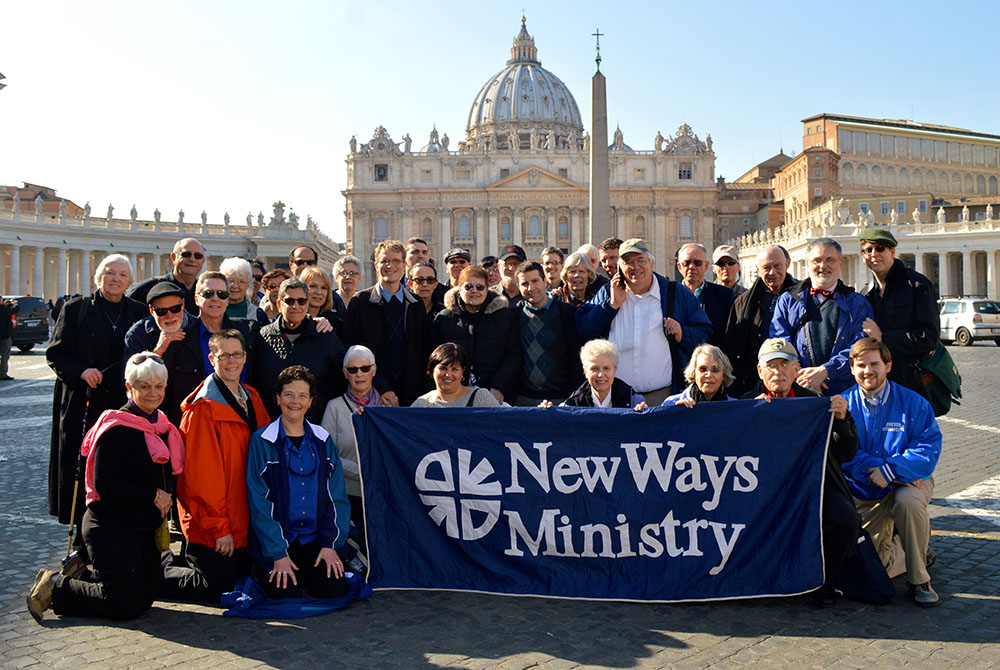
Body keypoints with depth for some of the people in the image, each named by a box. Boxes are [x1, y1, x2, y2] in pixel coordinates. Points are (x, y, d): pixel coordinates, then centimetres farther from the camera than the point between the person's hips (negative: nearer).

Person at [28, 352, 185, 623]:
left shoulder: (162, 425, 8)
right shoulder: (117, 428, -17)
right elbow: (105, 484, -22)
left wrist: (165, 500, 0)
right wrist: (153, 496, -17)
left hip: (145, 528, 8)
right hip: (111, 528, -8)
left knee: (146, 597, 12)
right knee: (125, 605, -4)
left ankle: (84, 578, 28)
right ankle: (54, 588, 14)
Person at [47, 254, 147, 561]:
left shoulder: (139, 312, 11)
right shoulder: (76, 309, 6)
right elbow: (56, 353, 1)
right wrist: (81, 371, -15)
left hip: (126, 405, 2)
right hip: (86, 405, -1)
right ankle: (84, 542, 11)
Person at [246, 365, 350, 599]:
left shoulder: (323, 440, 7)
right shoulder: (262, 442, -5)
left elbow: (336, 495, 8)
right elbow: (259, 501, -8)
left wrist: (330, 544, -2)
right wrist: (279, 554, -14)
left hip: (314, 538, 3)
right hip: (273, 539, -3)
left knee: (333, 589, -14)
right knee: (287, 592, -19)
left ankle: (304, 571, 16)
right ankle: (260, 572, 13)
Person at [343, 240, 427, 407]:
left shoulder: (417, 304, 11)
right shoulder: (359, 302, 1)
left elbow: (422, 352, 12)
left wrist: (420, 392, 3)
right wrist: (381, 387, -12)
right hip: (372, 396, -2)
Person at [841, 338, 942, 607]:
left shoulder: (913, 402, -3)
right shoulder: (843, 405, -2)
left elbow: (929, 447, -13)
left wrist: (890, 470, -25)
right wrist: (874, 470, -24)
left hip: (909, 484, -1)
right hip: (863, 494, 1)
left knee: (907, 501, -38)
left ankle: (919, 579, -16)